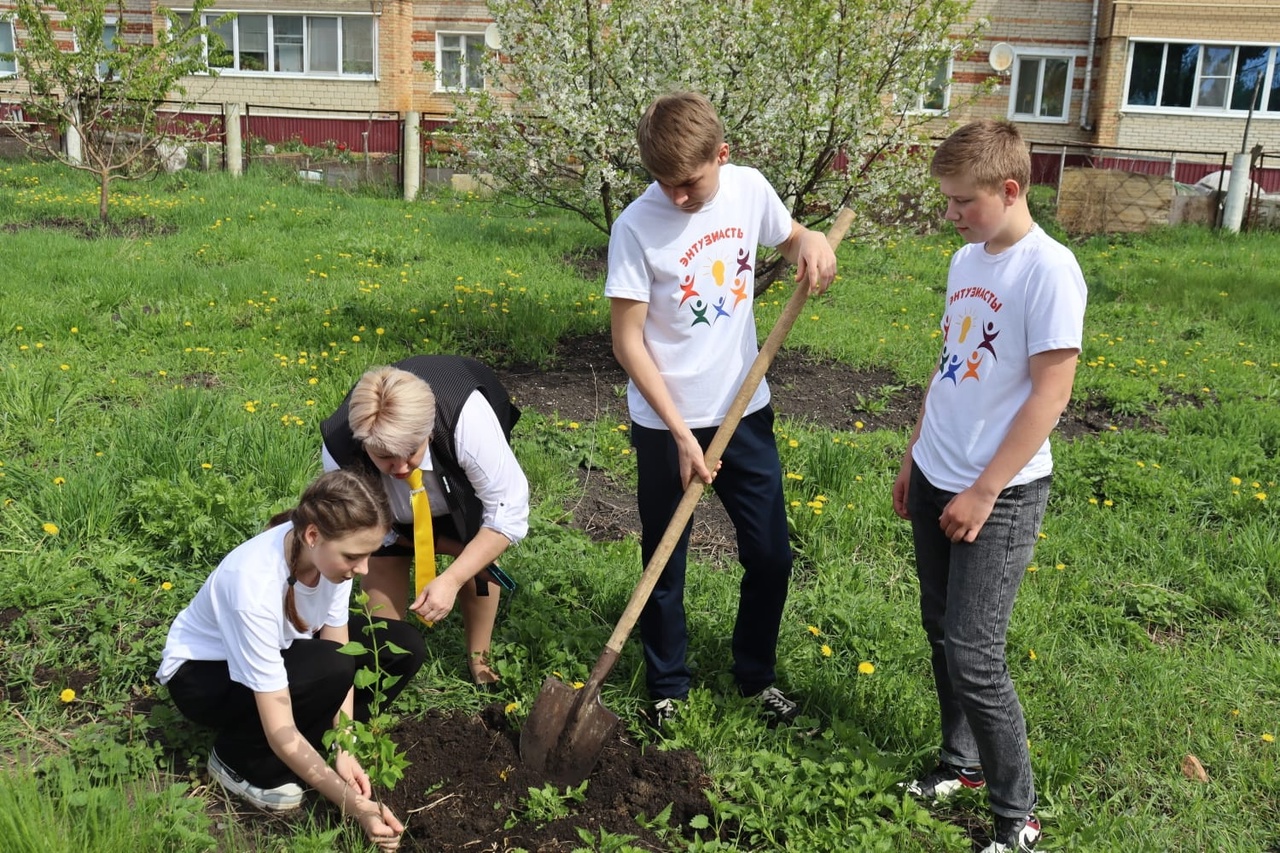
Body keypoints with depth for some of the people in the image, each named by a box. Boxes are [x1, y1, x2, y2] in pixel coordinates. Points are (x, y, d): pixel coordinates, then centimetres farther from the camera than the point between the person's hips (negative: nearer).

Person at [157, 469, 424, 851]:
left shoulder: (329, 551, -23)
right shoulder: (255, 584, -40)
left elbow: (337, 642, -13)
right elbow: (280, 731, -37)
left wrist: (344, 748, -24)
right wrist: (356, 806, -38)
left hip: (280, 648, 6)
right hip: (200, 672, -6)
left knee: (403, 647, -11)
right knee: (327, 670, -34)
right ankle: (239, 759, -8)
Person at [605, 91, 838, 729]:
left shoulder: (749, 188, -6)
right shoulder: (637, 227, -18)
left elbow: (789, 239, 16)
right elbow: (628, 342, -15)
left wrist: (810, 241, -10)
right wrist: (680, 435, -17)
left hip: (744, 409, 4)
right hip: (666, 423, -4)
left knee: (771, 557, 12)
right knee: (665, 565, 10)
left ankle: (756, 674, 35)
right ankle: (668, 687, 32)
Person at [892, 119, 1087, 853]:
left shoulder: (1049, 269, -17)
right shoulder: (965, 261, 7)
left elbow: (1051, 394, -18)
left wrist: (983, 493, -17)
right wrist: (914, 457, 18)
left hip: (999, 494, -7)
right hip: (935, 480, 7)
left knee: (973, 654, -5)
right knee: (942, 633, 15)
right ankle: (963, 761, 34)